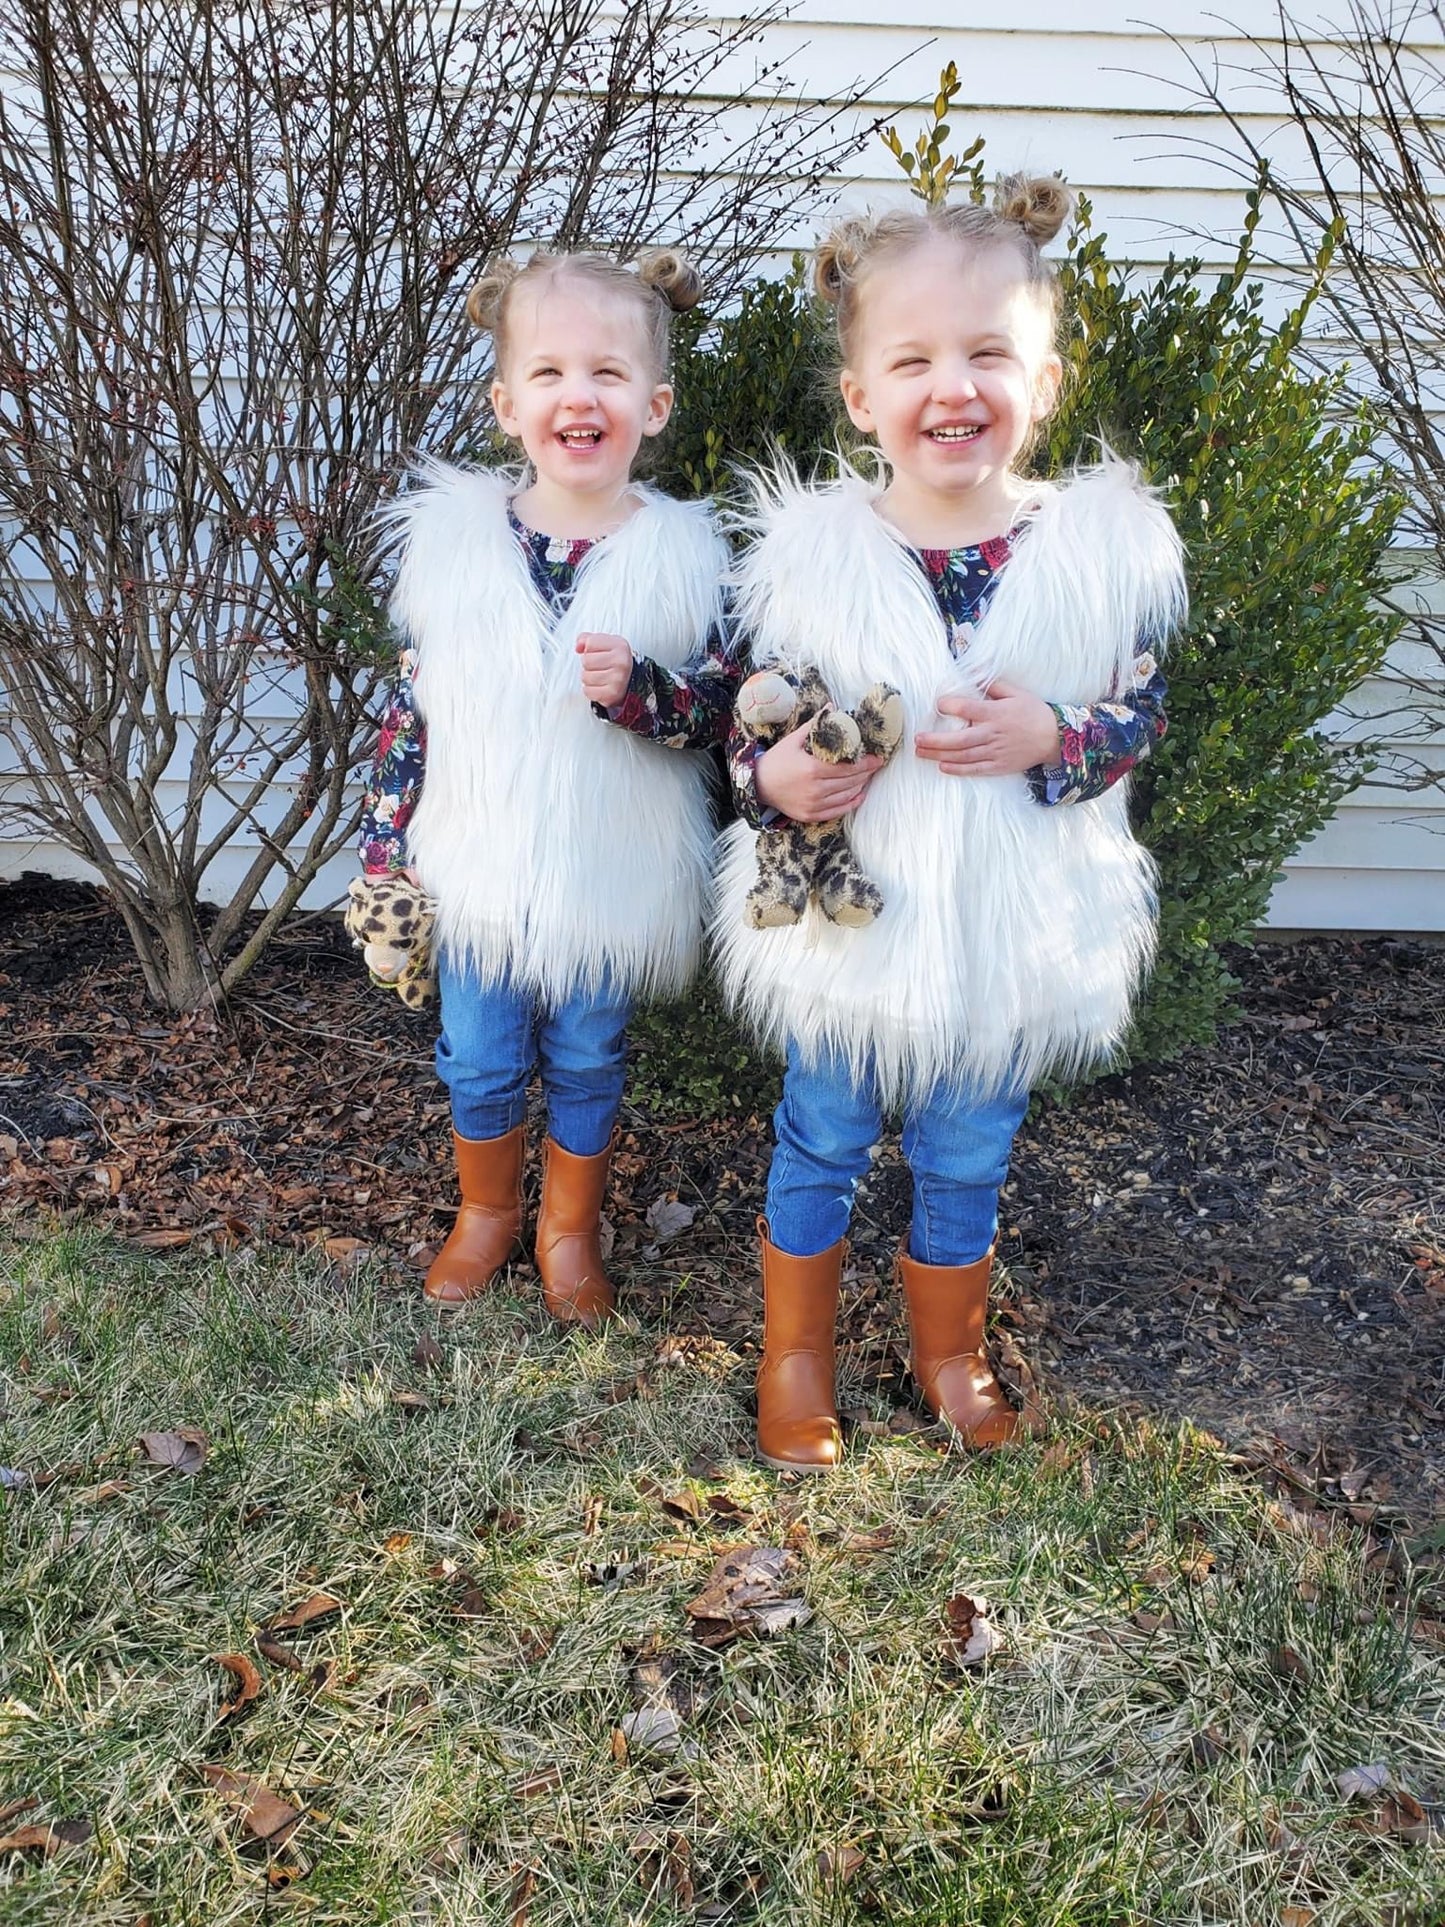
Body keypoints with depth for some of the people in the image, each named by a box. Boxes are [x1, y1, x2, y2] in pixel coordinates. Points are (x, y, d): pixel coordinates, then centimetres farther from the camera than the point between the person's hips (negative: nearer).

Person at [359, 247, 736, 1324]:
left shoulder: (681, 554, -10)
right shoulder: (452, 536, -5)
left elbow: (723, 708, -8)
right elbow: (413, 703, 0)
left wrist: (638, 689, -28)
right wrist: (386, 844, 0)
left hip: (611, 875, -1)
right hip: (479, 865, 2)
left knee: (588, 1065, 16)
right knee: (479, 1063, 16)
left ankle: (570, 1228, 40)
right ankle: (488, 1211, 43)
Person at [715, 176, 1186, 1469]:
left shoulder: (1102, 549, -9)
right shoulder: (808, 552, -11)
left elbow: (1144, 711, -2)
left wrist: (1052, 740, -21)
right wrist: (772, 777, -23)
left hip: (1007, 928, 1)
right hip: (846, 917, 0)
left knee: (967, 1160, 19)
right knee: (821, 1143, 17)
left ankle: (949, 1348, 46)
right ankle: (797, 1352, 41)